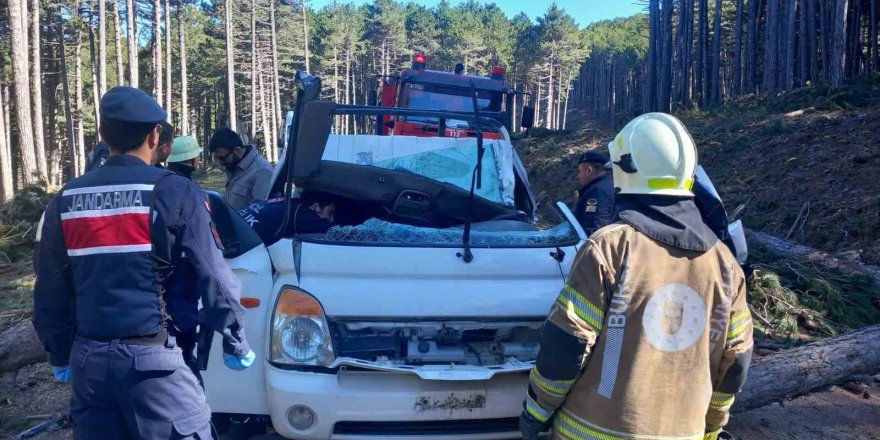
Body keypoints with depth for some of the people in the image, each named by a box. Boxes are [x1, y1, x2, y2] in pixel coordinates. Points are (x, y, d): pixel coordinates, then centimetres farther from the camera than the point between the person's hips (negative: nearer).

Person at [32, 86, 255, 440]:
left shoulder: (65, 200, 7)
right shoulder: (174, 192, -8)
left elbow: (50, 290, 13)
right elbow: (214, 276, -8)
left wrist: (59, 353, 24)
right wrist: (235, 342, 3)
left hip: (88, 356, 6)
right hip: (151, 355, -5)